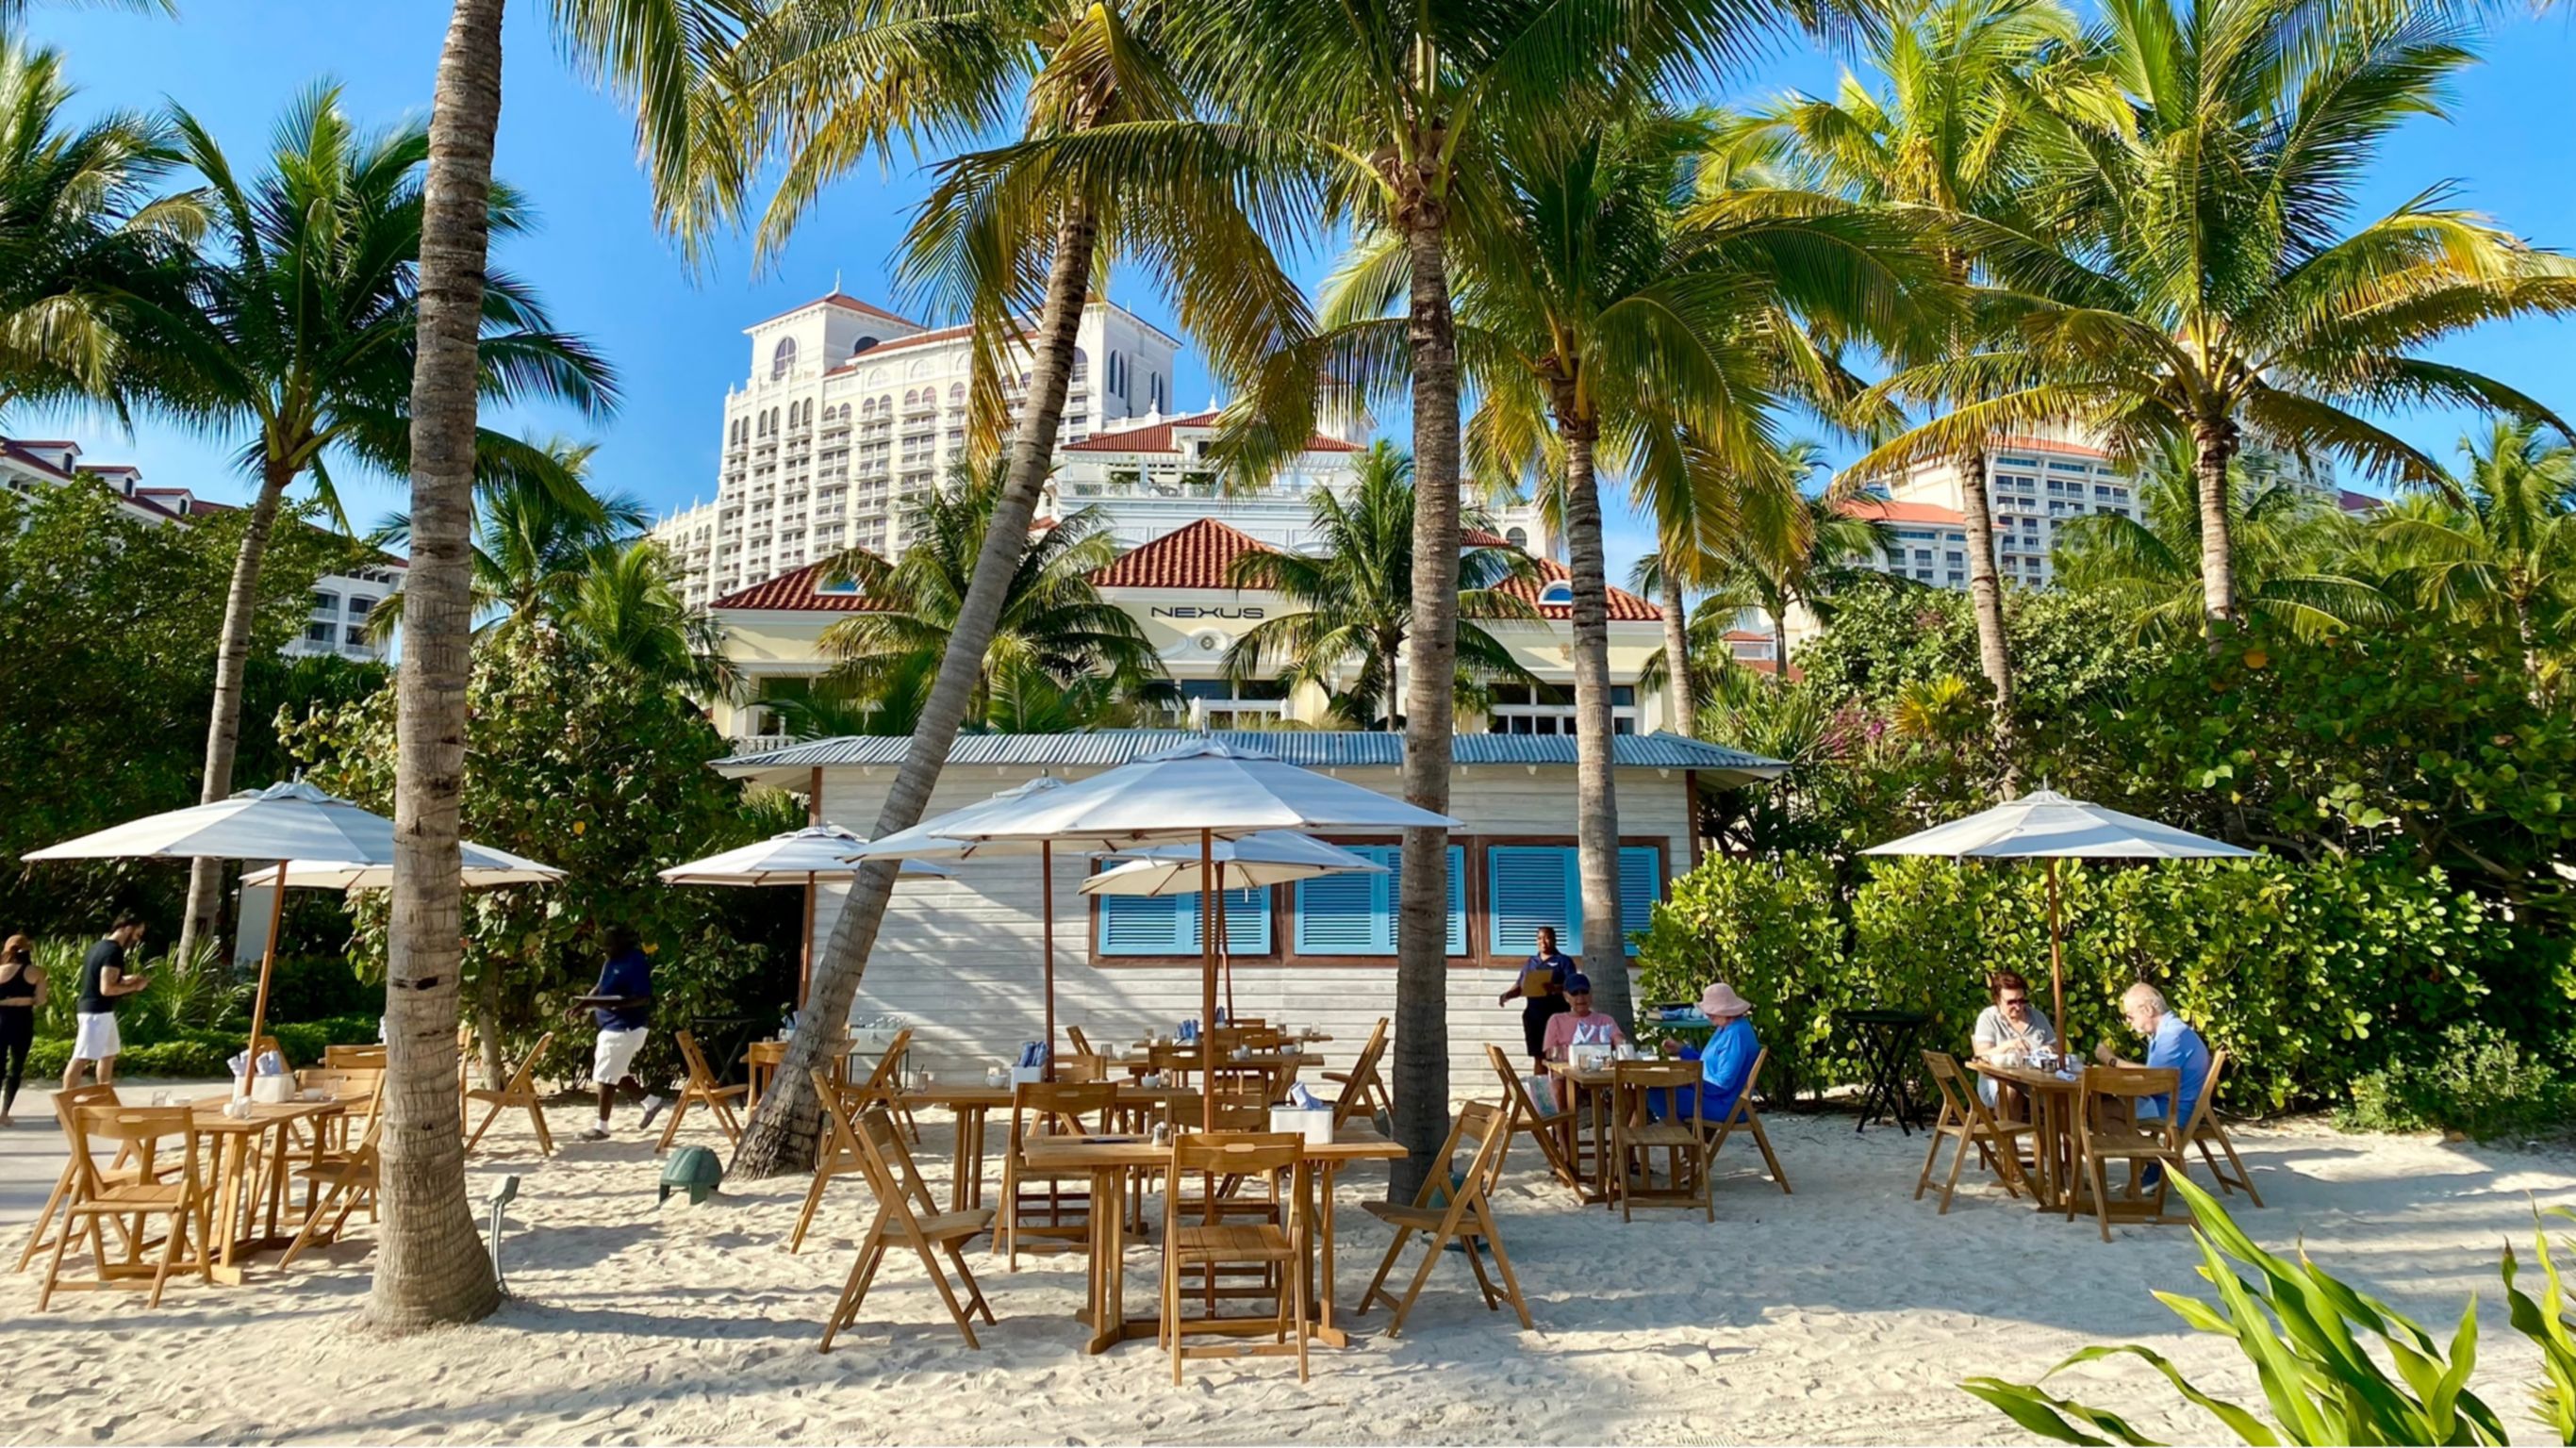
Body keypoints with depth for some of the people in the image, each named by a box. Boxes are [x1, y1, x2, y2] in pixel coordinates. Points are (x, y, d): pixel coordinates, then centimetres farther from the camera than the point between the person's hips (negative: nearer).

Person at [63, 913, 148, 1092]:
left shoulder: (100, 946, 13)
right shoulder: (114, 951, -18)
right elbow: (106, 989, -23)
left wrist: (127, 980, 14)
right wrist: (134, 987, -11)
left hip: (96, 1010, 11)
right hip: (97, 1012, -11)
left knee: (109, 1054, 18)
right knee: (81, 1058, -8)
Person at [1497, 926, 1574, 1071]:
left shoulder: (1564, 961, 3)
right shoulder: (1530, 962, 18)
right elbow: (1520, 986, 17)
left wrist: (1555, 988, -29)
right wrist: (1508, 994, -4)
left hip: (1557, 1013, -4)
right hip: (1534, 1014, 4)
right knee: (1538, 1056, 6)